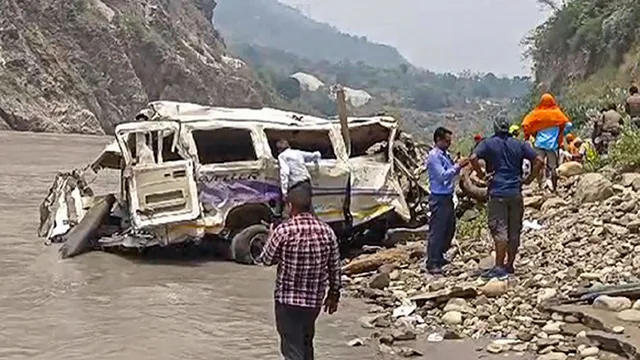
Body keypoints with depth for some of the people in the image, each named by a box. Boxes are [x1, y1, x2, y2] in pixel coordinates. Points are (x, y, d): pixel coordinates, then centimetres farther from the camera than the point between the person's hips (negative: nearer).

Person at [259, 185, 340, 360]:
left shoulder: (284, 230, -16)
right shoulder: (327, 231, -2)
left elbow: (267, 260, -2)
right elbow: (334, 268, 4)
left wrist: (271, 236, 15)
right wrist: (334, 294, 17)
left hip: (287, 299, -5)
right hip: (315, 299, 5)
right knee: (306, 343, 24)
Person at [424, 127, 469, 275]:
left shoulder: (445, 154, 13)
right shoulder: (434, 156, -15)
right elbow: (442, 176, -21)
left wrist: (459, 166, 3)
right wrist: (457, 166, -16)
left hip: (447, 197, 10)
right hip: (439, 198, -10)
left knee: (449, 228, 17)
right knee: (437, 230, -5)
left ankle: (439, 257, 30)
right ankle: (432, 263, 2)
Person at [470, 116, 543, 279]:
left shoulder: (489, 143, 0)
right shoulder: (519, 144, 8)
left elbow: (473, 158, -17)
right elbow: (538, 160, 2)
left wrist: (482, 175, -6)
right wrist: (528, 179, 8)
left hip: (497, 192, -3)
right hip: (516, 192, 3)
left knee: (499, 230, -6)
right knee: (514, 231, 11)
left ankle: (499, 267, -11)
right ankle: (510, 265, 18)